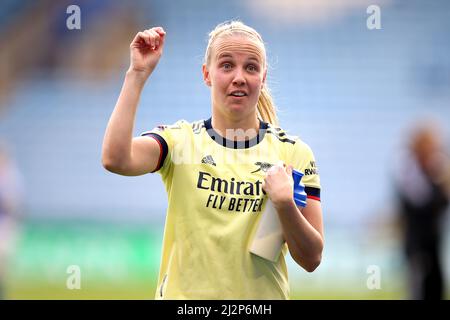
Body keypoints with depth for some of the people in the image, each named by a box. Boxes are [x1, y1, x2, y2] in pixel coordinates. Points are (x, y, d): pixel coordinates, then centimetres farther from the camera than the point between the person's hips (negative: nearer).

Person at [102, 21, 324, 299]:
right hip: (184, 294, 0)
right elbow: (116, 159, -24)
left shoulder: (294, 152, -2)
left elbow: (311, 259, -5)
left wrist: (285, 204, -22)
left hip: (262, 296, 1)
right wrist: (138, 73, -21)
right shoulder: (180, 139, -3)